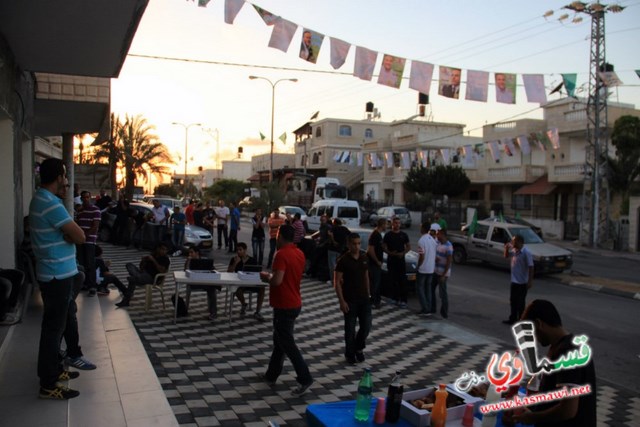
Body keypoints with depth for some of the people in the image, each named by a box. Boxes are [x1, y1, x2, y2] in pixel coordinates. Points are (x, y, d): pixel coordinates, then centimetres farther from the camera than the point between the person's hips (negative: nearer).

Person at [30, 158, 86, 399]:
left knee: (55, 325, 19)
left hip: (53, 272, 10)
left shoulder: (40, 199, 12)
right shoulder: (51, 204, -21)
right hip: (57, 275, -10)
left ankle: (53, 370, 32)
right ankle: (48, 385, 6)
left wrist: (67, 233, -5)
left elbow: (67, 232, 14)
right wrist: (71, 233, -3)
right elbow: (80, 237, -21)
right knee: (53, 327, -3)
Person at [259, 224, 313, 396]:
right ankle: (271, 375, 28)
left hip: (284, 306, -9)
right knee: (279, 340, 18)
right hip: (294, 303, 9)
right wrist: (272, 275, 17)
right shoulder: (299, 253, 7)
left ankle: (305, 378, 1)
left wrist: (266, 277, -8)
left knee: (287, 343, 0)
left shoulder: (281, 254, -21)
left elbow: (277, 281, -28)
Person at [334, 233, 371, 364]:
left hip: (364, 298, 5)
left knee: (366, 326, 6)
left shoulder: (364, 257, 2)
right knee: (350, 328, 5)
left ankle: (359, 348, 31)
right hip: (349, 300, -5)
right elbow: (337, 282, -12)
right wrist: (342, 301, -16)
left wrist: (368, 294, 12)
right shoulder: (343, 260, -14)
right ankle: (350, 354, 24)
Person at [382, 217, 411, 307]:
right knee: (393, 280, 2)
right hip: (391, 260, 0)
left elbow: (409, 246, 12)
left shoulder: (403, 235, 8)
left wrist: (403, 253, -8)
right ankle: (396, 298, 13)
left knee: (402, 280, -4)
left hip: (401, 260, 0)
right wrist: (390, 253, -17)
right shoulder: (388, 235, 3)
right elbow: (384, 247, 2)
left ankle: (403, 300, -3)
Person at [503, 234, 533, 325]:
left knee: (520, 303, 3)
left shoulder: (526, 253, -20)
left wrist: (530, 281, -21)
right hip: (514, 281, 8)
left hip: (522, 282, -8)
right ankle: (512, 319, 28)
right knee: (513, 301, 16)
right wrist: (507, 248, 2)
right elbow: (506, 256, 21)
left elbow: (531, 267, -20)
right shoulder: (514, 250, 3)